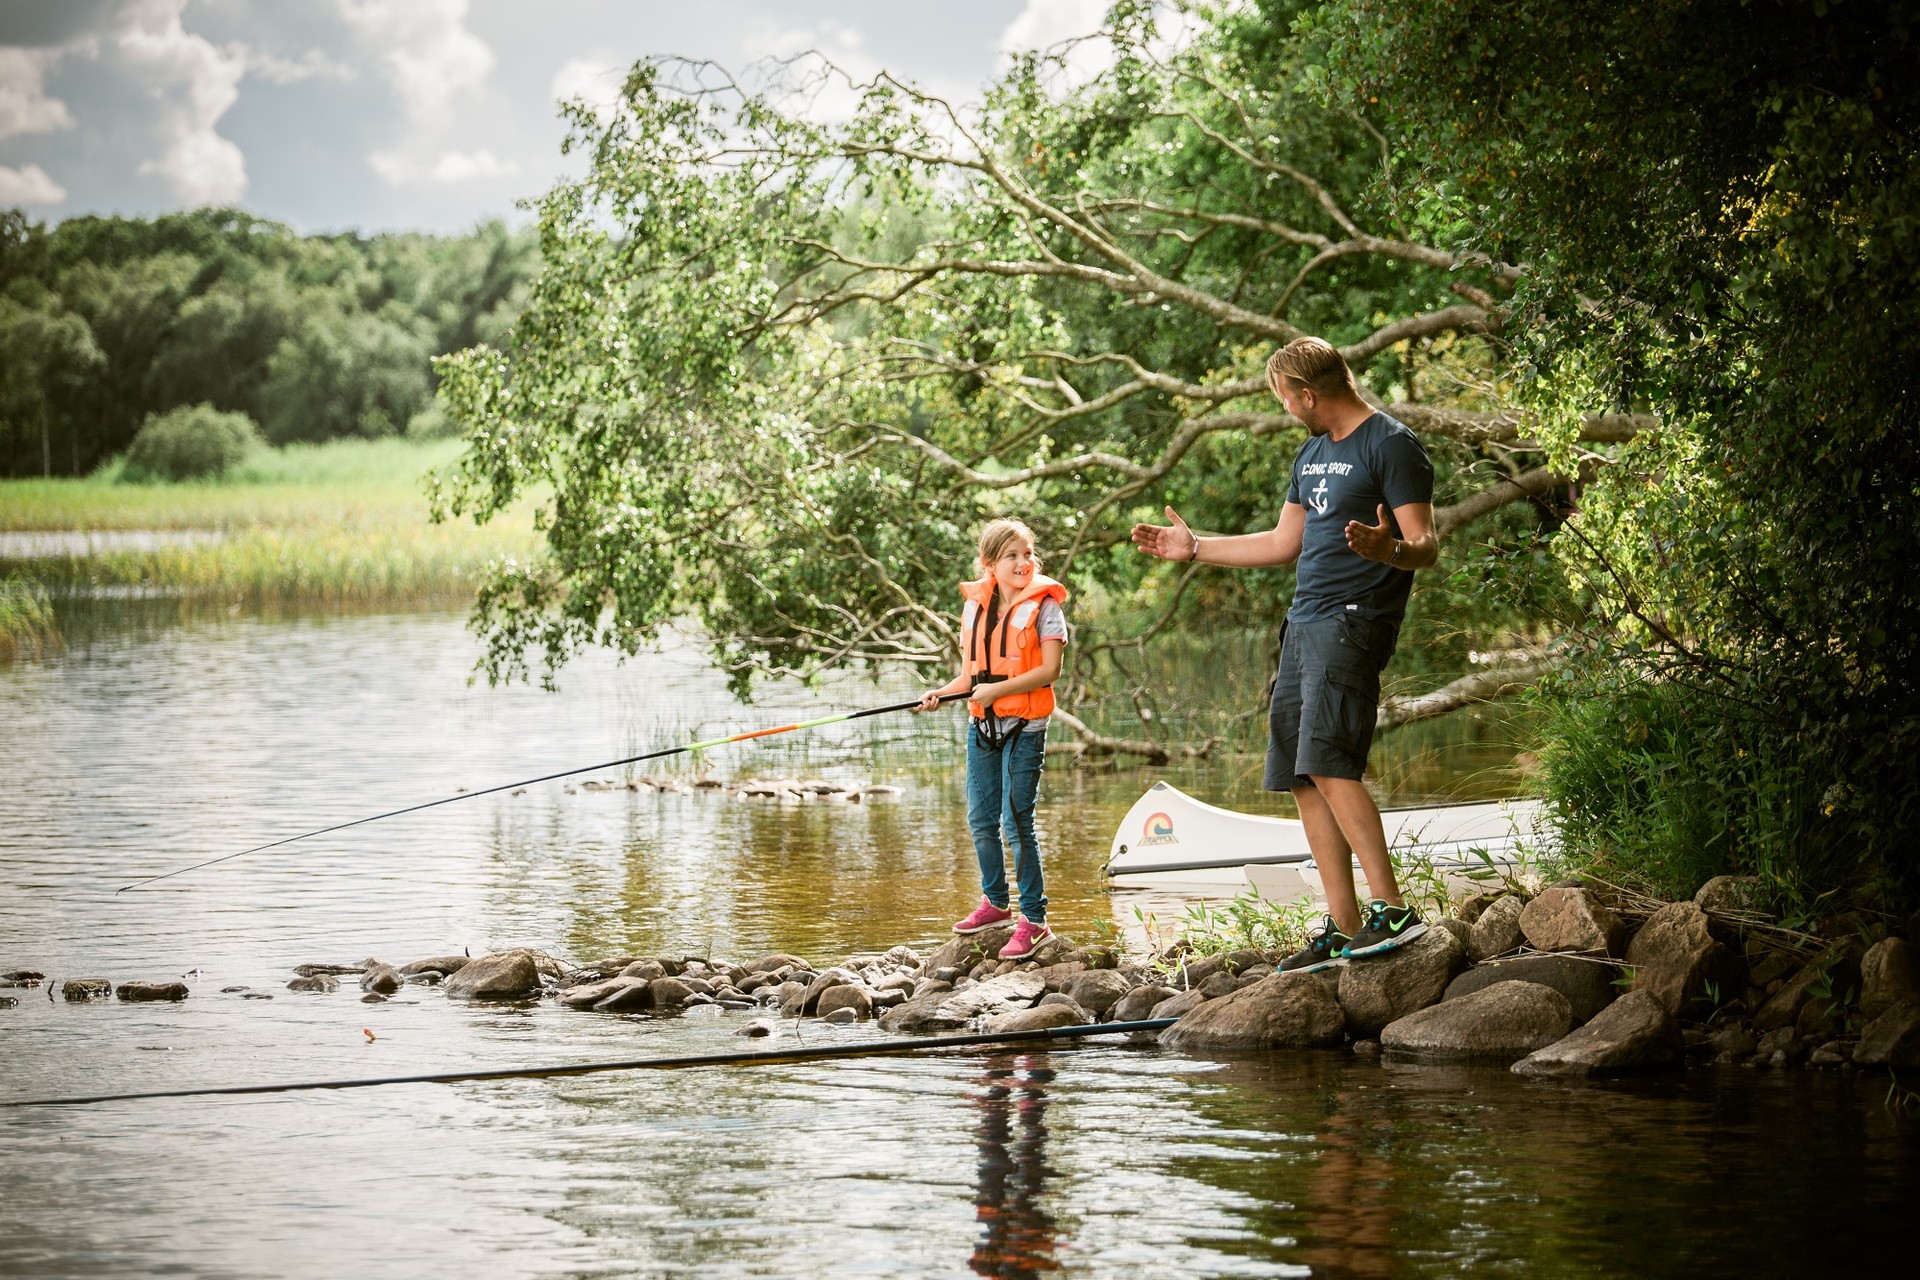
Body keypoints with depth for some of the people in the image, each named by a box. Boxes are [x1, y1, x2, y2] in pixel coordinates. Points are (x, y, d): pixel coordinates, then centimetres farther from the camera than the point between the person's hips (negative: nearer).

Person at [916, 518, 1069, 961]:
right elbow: (970, 672, 13)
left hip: (1024, 725, -6)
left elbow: (1049, 670, -14)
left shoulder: (1043, 604, -7)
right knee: (981, 819, 14)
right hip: (981, 724, 6)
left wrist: (997, 690, -19)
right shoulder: (975, 605, 8)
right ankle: (995, 902, 32)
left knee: (1017, 822, -9)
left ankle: (1033, 920, -3)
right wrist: (943, 692, -6)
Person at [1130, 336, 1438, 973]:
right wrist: (1194, 547, 34)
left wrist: (1388, 549, -36)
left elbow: (1426, 546, -14)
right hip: (1304, 625, 9)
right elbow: (1284, 543, 30)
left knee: (1328, 763, -23)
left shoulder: (1391, 447, -7)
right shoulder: (1312, 454, 20)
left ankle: (1391, 908, -24)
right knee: (1303, 779, 3)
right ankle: (1342, 930, 4)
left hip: (1354, 621, -9)